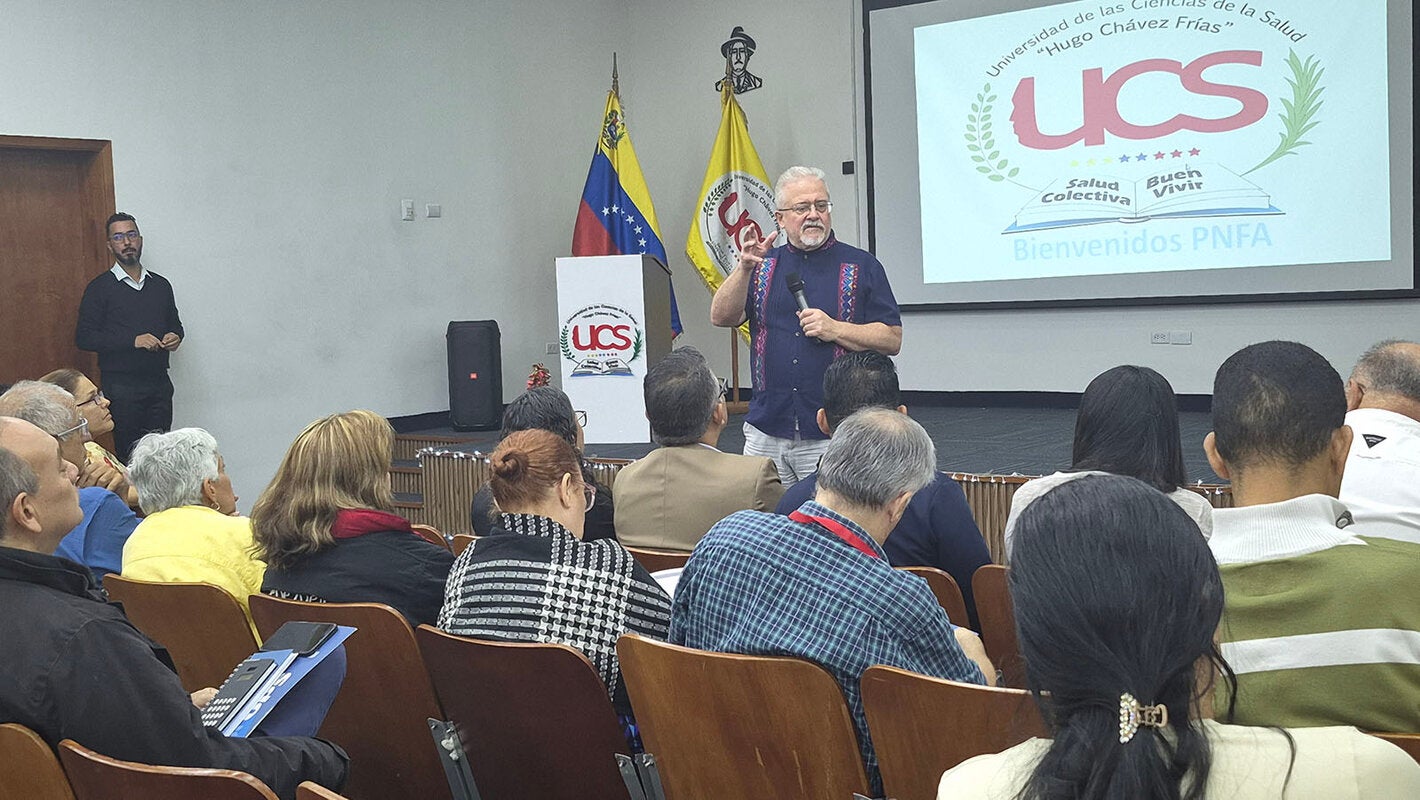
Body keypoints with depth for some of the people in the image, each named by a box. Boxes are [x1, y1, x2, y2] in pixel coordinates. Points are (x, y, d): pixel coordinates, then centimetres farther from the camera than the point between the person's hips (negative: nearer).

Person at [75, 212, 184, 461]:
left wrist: (176, 336, 1)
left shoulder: (161, 285, 14)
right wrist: (133, 341, -16)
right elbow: (84, 337, -6)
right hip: (121, 383, -4)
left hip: (159, 382, 4)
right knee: (129, 457, -5)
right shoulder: (100, 288, 0)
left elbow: (175, 324, 27)